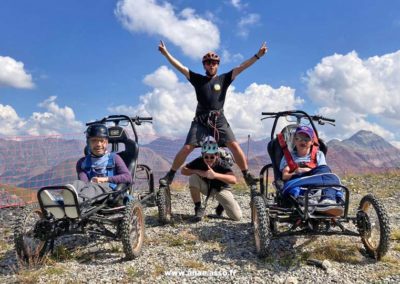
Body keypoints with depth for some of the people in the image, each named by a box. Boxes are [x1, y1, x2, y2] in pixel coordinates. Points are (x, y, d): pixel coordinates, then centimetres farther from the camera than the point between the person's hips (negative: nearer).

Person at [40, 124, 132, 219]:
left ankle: (75, 202, -71)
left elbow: (128, 177, 6)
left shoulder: (114, 158, 21)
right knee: (78, 183, -31)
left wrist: (106, 179, -4)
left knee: (93, 187, -36)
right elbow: (84, 181, 6)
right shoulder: (83, 162, 26)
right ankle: (60, 207, -64)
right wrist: (90, 182, -18)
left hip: (109, 190, -2)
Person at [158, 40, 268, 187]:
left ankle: (247, 175, 0)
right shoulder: (198, 79, 10)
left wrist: (258, 55, -5)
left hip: (219, 120, 0)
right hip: (201, 120, 0)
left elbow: (240, 68, 2)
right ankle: (170, 174, 7)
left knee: (234, 146, -13)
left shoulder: (224, 79, 9)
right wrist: (166, 53, 1)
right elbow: (180, 67, 6)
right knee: (187, 148, -7)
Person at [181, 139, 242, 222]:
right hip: (206, 187, 1)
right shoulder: (199, 161, -24)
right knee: (193, 178, -31)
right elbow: (183, 170, -19)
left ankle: (221, 205, 21)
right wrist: (198, 172, -35)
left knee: (237, 217, -13)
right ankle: (198, 208, -15)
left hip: (221, 189, -1)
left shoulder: (222, 164, -31)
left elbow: (234, 180, -46)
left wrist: (215, 175, -60)